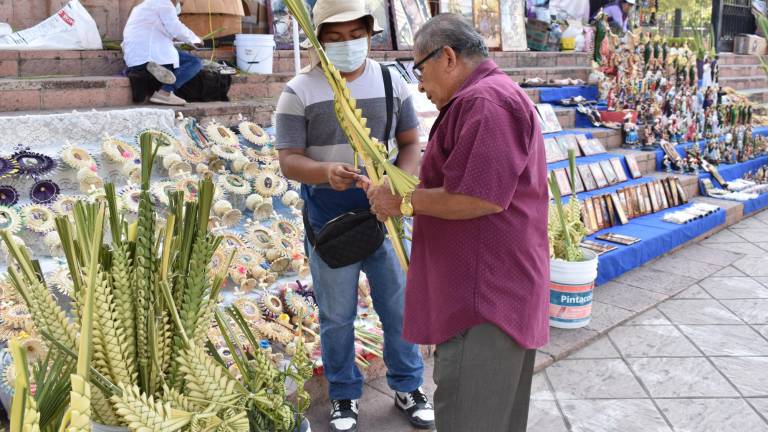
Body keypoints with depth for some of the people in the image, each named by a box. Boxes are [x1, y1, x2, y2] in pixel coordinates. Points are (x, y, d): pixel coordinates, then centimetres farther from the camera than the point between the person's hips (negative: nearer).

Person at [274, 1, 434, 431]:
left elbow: (411, 143, 5)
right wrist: (326, 172, -32)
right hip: (330, 222, -2)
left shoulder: (391, 81, 2)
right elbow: (289, 160, -10)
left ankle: (408, 386, 34)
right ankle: (344, 394, 34)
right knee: (337, 316, 12)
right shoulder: (299, 91, -7)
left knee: (400, 307, 13)